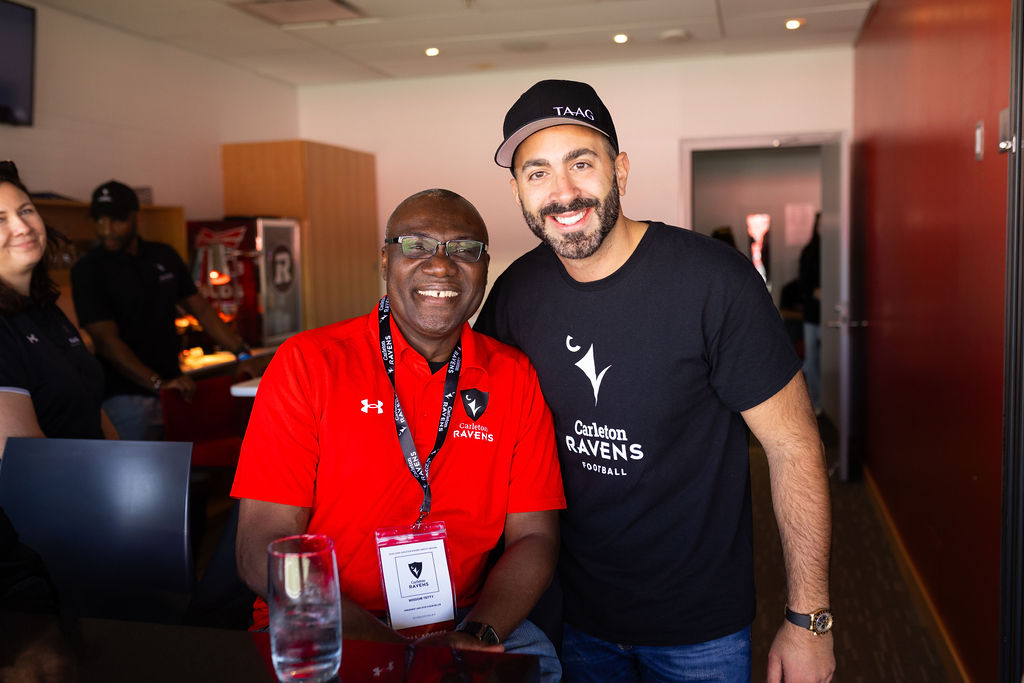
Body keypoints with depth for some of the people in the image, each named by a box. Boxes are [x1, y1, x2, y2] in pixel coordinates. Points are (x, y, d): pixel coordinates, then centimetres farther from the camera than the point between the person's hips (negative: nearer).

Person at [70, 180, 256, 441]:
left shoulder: (165, 256, 12)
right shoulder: (88, 270, -4)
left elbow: (201, 309, 15)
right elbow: (106, 339, -13)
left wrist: (242, 353, 4)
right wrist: (157, 383, -24)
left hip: (174, 390, 5)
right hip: (126, 397, -4)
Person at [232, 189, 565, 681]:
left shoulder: (516, 378, 2)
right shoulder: (308, 363, -7)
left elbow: (534, 537, 2)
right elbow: (263, 549, -10)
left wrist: (477, 635, -17)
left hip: (460, 624, 2)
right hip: (323, 632, -1)